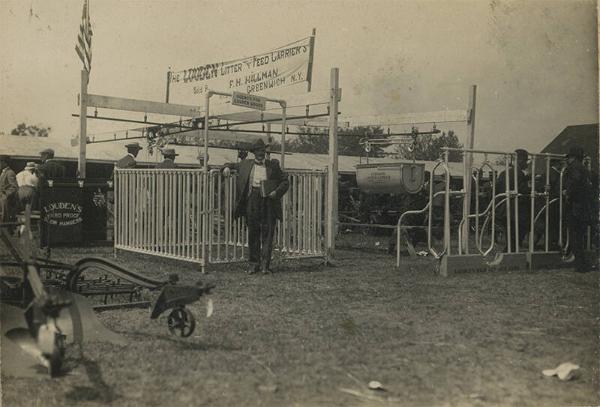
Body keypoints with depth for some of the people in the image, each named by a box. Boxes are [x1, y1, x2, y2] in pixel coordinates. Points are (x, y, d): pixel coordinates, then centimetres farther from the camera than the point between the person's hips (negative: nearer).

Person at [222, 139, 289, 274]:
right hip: (252, 200, 2)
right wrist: (227, 167, 6)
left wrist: (276, 192, -6)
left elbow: (285, 181, 11)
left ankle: (265, 264, -3)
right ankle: (254, 264, 13)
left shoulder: (273, 165, 10)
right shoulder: (246, 164, 14)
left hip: (268, 201, -1)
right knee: (253, 233, 5)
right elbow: (233, 165, 29)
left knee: (267, 233, -5)